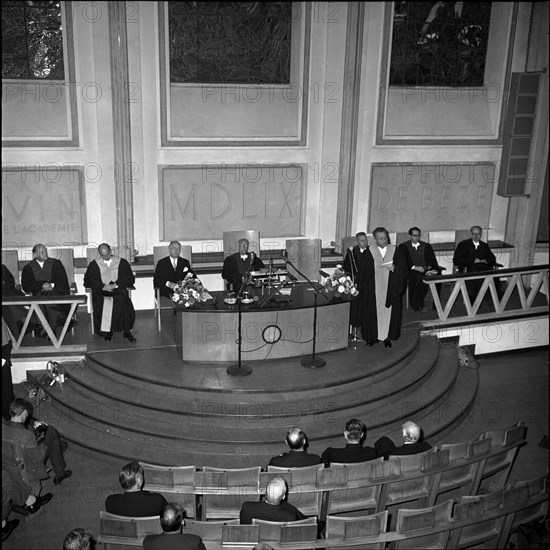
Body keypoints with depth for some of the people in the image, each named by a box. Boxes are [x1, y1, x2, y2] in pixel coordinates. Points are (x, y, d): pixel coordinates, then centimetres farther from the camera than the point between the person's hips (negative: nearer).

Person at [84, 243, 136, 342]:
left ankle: (126, 331, -29)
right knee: (104, 302, -34)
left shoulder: (122, 262, 13)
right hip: (101, 291, 0)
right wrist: (102, 286, -10)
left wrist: (116, 285, -8)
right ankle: (106, 330, -23)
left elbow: (131, 279, 7)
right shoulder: (94, 265, 14)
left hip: (118, 290, 0)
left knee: (121, 300, -34)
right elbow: (87, 282, 6)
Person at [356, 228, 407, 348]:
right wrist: (363, 286, -6)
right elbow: (362, 270, 0)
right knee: (373, 312, 1)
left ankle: (387, 337, 16)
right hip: (373, 289, -1)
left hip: (390, 289, 1)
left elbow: (403, 268, 3)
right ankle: (372, 336, 15)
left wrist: (394, 268, -17)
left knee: (388, 311, 4)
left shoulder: (395, 251, 3)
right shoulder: (369, 252, -1)